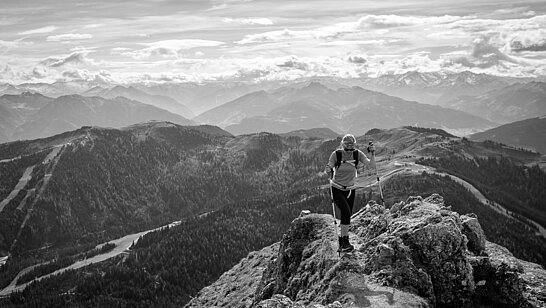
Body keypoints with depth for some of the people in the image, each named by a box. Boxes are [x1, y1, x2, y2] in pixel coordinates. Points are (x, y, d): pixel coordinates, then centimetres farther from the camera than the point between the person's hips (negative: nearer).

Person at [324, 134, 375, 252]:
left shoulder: (358, 154, -10)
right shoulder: (336, 154, -17)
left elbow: (371, 165, -15)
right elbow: (328, 169, -14)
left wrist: (372, 153, -28)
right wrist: (328, 171, -36)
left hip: (350, 190, 4)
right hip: (337, 189, -3)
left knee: (347, 215, 7)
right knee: (346, 212, -22)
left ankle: (341, 243, 25)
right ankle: (345, 241, -12)